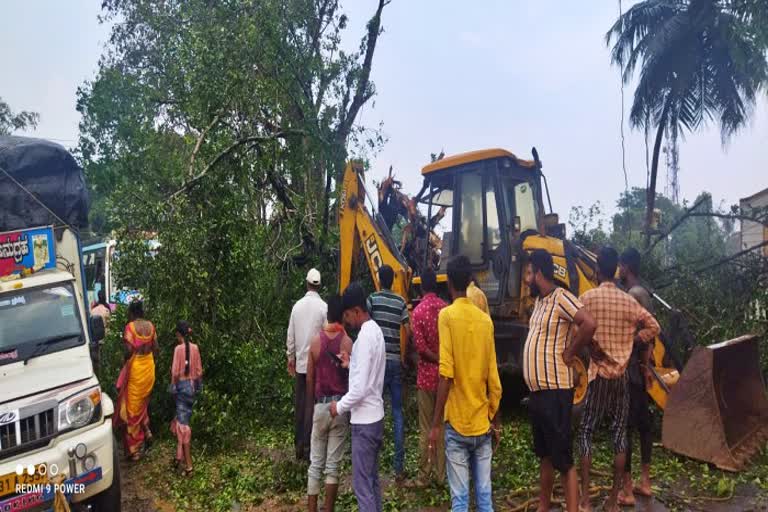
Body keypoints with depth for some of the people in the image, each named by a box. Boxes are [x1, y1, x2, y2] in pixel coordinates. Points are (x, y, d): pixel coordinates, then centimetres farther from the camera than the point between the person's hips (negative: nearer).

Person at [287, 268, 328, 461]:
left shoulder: (297, 305, 1)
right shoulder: (323, 307, -11)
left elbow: (290, 335, 6)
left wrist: (290, 357, 18)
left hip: (300, 363, 4)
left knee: (299, 405, 11)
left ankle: (298, 447, 20)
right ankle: (308, 447, 6)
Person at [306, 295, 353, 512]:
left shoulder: (316, 341, -1)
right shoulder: (347, 342, -9)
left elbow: (310, 379, 4)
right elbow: (352, 378, -6)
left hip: (320, 405, 2)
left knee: (316, 463, 11)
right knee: (333, 465, 6)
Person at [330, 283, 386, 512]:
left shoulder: (365, 336, -22)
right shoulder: (375, 330, 7)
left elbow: (360, 388, -23)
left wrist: (339, 406, -11)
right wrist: (351, 363, 11)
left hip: (364, 421, -9)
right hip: (375, 416, 9)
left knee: (361, 483, 1)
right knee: (372, 478, 18)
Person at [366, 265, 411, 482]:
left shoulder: (372, 299, -3)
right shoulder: (401, 302, 4)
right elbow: (408, 332, 2)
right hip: (395, 360, 3)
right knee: (398, 413, 8)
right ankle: (399, 467, 11)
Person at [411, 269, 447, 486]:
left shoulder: (418, 311, -11)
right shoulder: (446, 308, -1)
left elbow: (420, 346, -16)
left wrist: (439, 360, -8)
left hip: (426, 374, -3)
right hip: (444, 374, 3)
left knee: (426, 429, 4)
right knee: (442, 426, 11)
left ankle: (423, 476, 13)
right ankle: (441, 474, 19)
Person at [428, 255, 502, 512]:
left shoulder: (447, 315, -10)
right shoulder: (485, 319, 4)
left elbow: (446, 375, -17)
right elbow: (493, 379, 6)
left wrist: (436, 424, -11)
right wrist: (496, 422, 17)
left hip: (458, 422, -4)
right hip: (483, 423, 4)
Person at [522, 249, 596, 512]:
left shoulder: (561, 297, -16)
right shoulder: (540, 300, 12)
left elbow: (589, 324, -29)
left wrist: (570, 353, -17)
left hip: (554, 391, -9)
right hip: (537, 391, 9)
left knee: (563, 458, -2)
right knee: (544, 454, 20)